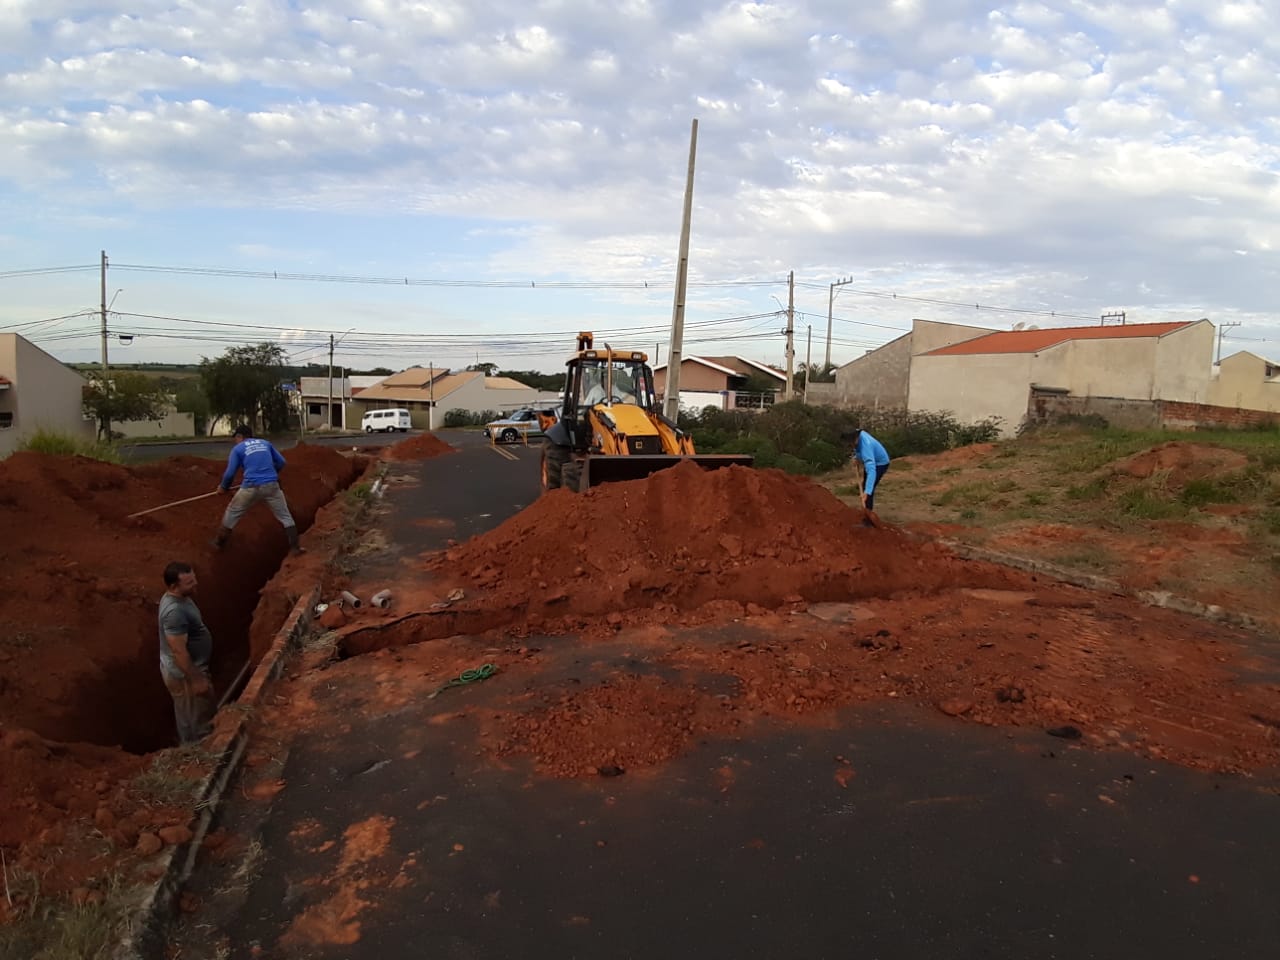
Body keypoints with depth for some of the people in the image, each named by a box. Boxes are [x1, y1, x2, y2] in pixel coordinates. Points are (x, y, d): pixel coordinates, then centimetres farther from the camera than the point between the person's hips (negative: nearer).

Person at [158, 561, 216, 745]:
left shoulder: (176, 597, -1)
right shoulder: (175, 611, -32)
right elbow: (179, 652, -28)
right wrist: (196, 680, -21)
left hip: (185, 669, 10)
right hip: (184, 673, -10)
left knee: (188, 717, 26)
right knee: (198, 721, 8)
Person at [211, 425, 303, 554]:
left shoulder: (237, 449, 9)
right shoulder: (266, 443, 19)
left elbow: (230, 473, 4)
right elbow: (281, 462, 18)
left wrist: (223, 487, 22)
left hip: (251, 487, -2)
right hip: (271, 485, 2)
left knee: (232, 513, 20)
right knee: (285, 516, 12)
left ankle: (219, 543, 30)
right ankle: (294, 547, 7)